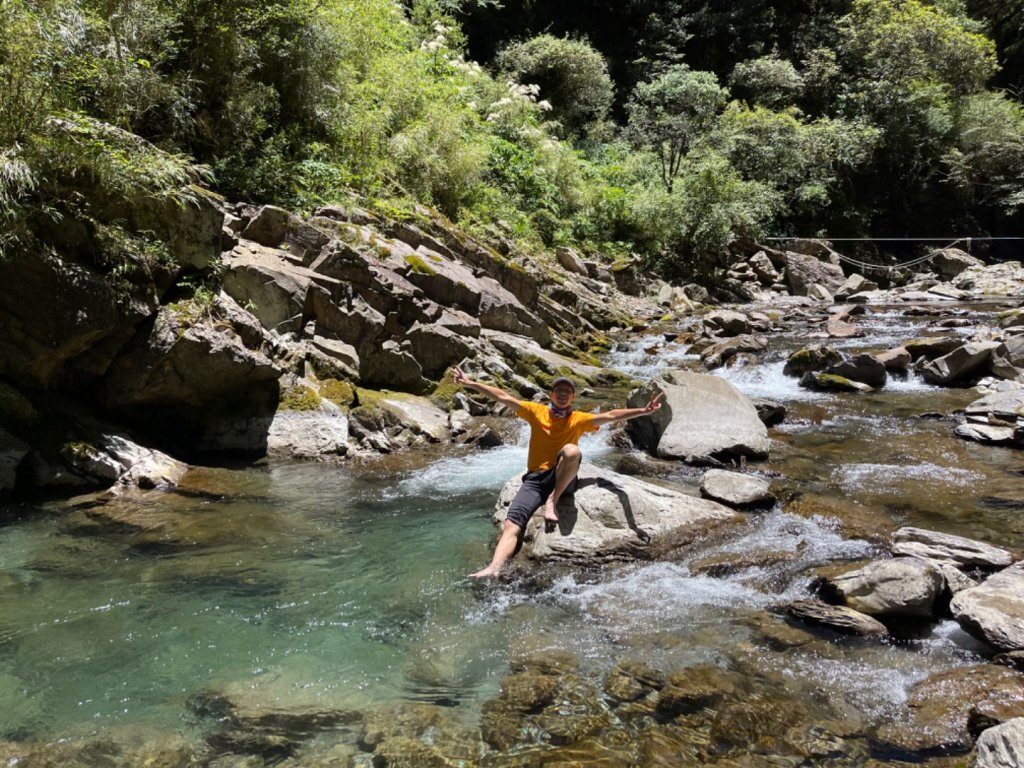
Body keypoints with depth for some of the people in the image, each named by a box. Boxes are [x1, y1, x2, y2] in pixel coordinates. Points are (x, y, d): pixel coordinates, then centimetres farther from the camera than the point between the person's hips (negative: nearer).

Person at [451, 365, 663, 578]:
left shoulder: (579, 419, 8)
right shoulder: (536, 411, 10)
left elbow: (611, 416, 0)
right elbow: (503, 397, 7)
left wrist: (643, 411, -12)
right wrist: (471, 383, 4)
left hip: (563, 480, -1)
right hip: (535, 478, 1)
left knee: (572, 450, -34)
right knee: (511, 524, -22)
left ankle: (552, 502, -21)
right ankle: (494, 568, -38)